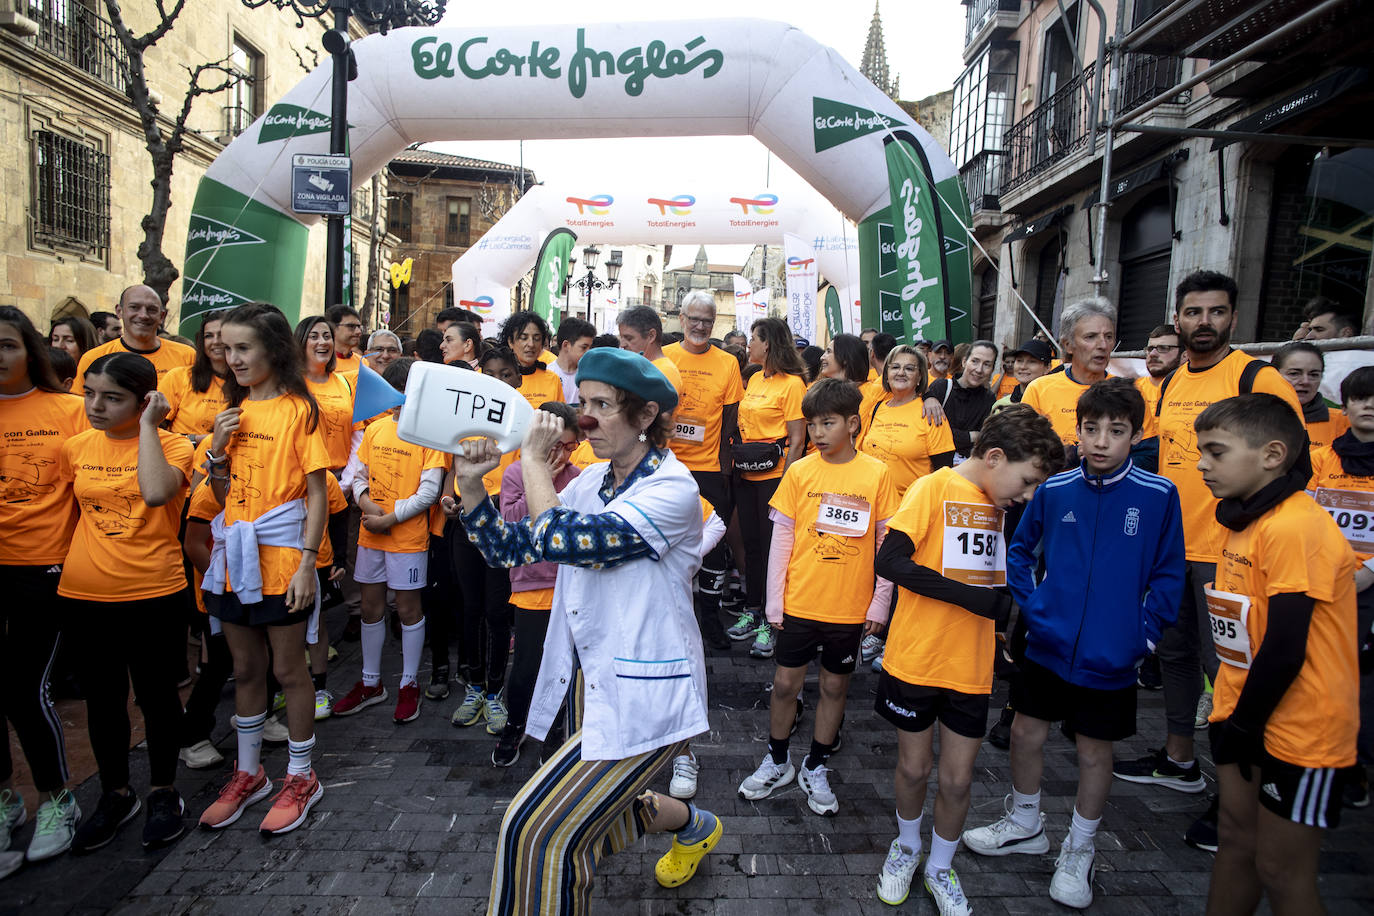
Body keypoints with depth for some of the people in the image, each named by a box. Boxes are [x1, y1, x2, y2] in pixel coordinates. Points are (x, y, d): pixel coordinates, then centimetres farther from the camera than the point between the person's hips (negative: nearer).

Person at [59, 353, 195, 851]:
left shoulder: (171, 445, -9)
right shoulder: (76, 447, 5)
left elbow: (156, 492, -29)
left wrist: (148, 426, -21)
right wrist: (72, 560, 6)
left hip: (154, 592, -4)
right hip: (85, 594, 5)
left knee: (156, 694, 9)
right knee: (102, 697, 16)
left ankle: (163, 792, 28)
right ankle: (116, 794, 34)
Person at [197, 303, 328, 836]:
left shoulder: (298, 410, -9)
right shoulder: (234, 411, 10)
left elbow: (317, 495, -11)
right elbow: (223, 496, 12)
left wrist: (306, 563, -16)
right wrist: (217, 450, -5)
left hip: (281, 561, -6)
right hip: (234, 556, 6)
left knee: (288, 670, 6)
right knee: (245, 670, 17)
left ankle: (301, 777, 22)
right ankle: (249, 773, 32)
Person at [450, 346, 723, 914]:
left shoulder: (672, 490, -20)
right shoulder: (592, 482, 4)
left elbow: (558, 540, -30)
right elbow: (509, 547, 4)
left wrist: (533, 458, -19)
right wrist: (471, 484, -9)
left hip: (643, 693, -8)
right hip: (590, 680, 8)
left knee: (538, 828, -10)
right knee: (593, 809, 25)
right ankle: (694, 826, 51)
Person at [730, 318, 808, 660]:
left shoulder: (792, 383, -9)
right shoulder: (753, 380, 13)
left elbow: (797, 439, -12)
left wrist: (785, 480, -15)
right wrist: (735, 460, 10)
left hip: (774, 475, -7)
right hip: (746, 475, 7)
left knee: (773, 546, -1)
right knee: (751, 543, 13)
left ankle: (772, 622, 8)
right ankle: (752, 612, 25)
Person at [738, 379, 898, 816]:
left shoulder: (876, 473, -5)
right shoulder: (799, 471, -4)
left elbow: (888, 541, 0)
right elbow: (781, 537, -1)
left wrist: (881, 601, -1)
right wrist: (774, 599, -2)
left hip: (851, 606, 0)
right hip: (800, 600, 0)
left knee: (835, 686, 13)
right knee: (785, 682, 9)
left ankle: (816, 768, 32)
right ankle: (777, 762, 31)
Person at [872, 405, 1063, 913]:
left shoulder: (998, 505, 9)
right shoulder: (934, 488, -13)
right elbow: (889, 560, -23)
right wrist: (971, 596, -23)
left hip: (971, 668, 5)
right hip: (916, 661, -5)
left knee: (957, 779, 12)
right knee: (914, 768, 14)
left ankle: (940, 868, 36)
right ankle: (906, 847, 42)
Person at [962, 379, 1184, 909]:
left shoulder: (1158, 495, -11)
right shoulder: (1054, 490, -6)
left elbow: (1168, 575, -2)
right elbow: (1019, 551, 8)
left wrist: (1144, 633, -8)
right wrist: (1032, 606, -1)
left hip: (1110, 658, -2)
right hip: (1048, 645, 2)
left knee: (1094, 751, 14)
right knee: (1026, 733, 14)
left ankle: (1079, 851, 36)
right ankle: (1024, 826, 40)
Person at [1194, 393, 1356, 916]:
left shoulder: (1296, 527, -23)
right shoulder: (1245, 521, 7)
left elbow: (1285, 650, -23)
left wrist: (1244, 725, -12)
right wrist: (1231, 717, 9)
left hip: (1298, 730, -8)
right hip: (1246, 717, 8)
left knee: (1281, 873, 6)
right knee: (1235, 841, 18)